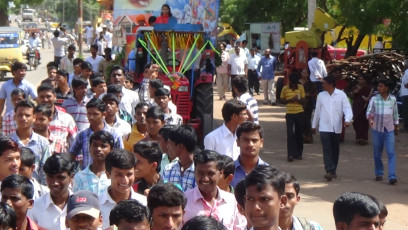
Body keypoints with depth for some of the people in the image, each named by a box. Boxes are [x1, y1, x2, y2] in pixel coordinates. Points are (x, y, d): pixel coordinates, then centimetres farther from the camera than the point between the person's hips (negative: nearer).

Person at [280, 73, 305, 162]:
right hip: (289, 113, -2)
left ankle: (298, 154, 19)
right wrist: (290, 100, -13)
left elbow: (303, 100, 6)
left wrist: (298, 99, -17)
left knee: (299, 134, 8)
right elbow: (281, 100, 5)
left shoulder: (301, 87, 1)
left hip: (299, 113, 2)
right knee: (290, 134, -8)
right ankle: (290, 155, -8)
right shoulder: (285, 88, -2)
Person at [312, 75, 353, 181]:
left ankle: (333, 170, 23)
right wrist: (314, 125, 18)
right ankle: (329, 171, -18)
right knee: (327, 150, -11)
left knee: (335, 150, 10)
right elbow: (317, 111, 14)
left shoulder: (341, 95, -1)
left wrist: (347, 120, -25)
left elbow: (347, 108, -7)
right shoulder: (321, 95, 6)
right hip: (324, 127, 0)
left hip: (336, 128, 0)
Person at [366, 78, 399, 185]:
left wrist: (396, 127, 17)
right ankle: (379, 174, 23)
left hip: (389, 129, 0)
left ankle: (392, 176, -14)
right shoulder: (374, 99, -2)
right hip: (377, 129, 0)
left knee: (391, 153, -9)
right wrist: (370, 119, -30)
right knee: (377, 153, 8)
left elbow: (395, 114, 11)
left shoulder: (393, 99, 2)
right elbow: (369, 111, -9)